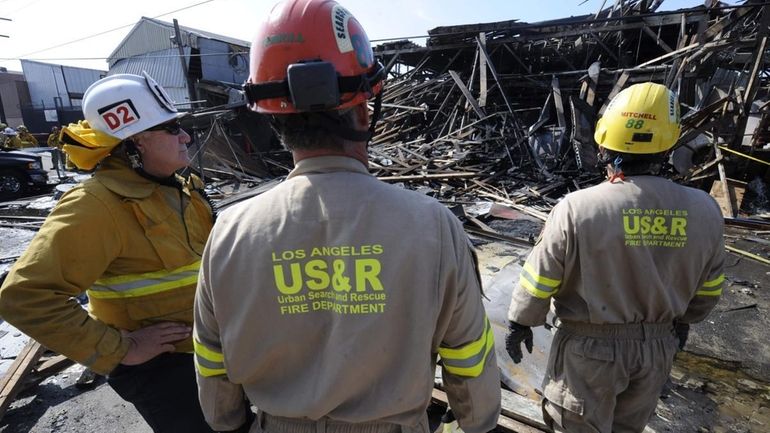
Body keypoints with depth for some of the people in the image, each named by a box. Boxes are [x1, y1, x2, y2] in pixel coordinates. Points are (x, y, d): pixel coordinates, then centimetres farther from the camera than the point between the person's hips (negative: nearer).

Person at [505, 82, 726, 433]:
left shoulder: (578, 208, -25)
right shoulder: (704, 211, -10)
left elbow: (540, 279, -17)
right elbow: (708, 289, 5)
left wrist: (520, 322, -1)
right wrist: (684, 318, 24)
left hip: (590, 346, -4)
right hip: (658, 345, 5)